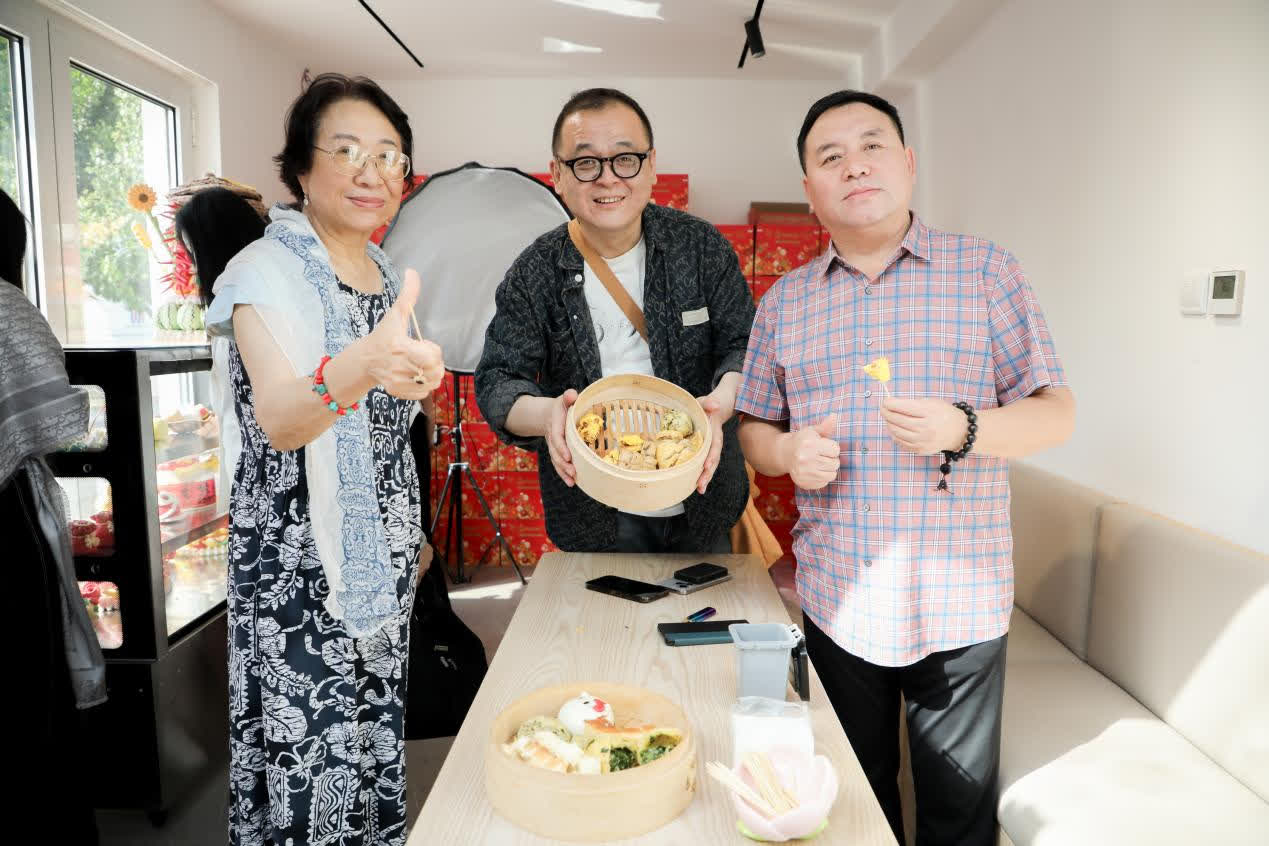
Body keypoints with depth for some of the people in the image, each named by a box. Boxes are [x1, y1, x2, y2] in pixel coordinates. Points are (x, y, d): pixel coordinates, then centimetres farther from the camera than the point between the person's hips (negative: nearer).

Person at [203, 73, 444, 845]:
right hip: (299, 558, -6)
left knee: (374, 730, 17)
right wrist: (360, 368, -51)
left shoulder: (386, 274, 9)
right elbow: (277, 420, -30)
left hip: (383, 547, 7)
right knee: (309, 741, 1)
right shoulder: (270, 269, -13)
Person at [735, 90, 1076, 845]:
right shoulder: (785, 301, 6)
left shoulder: (987, 272, -2)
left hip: (960, 605, -2)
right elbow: (754, 429, 10)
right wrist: (787, 453, -13)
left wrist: (962, 430, -23)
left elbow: (1057, 414, -3)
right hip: (836, 604, 3)